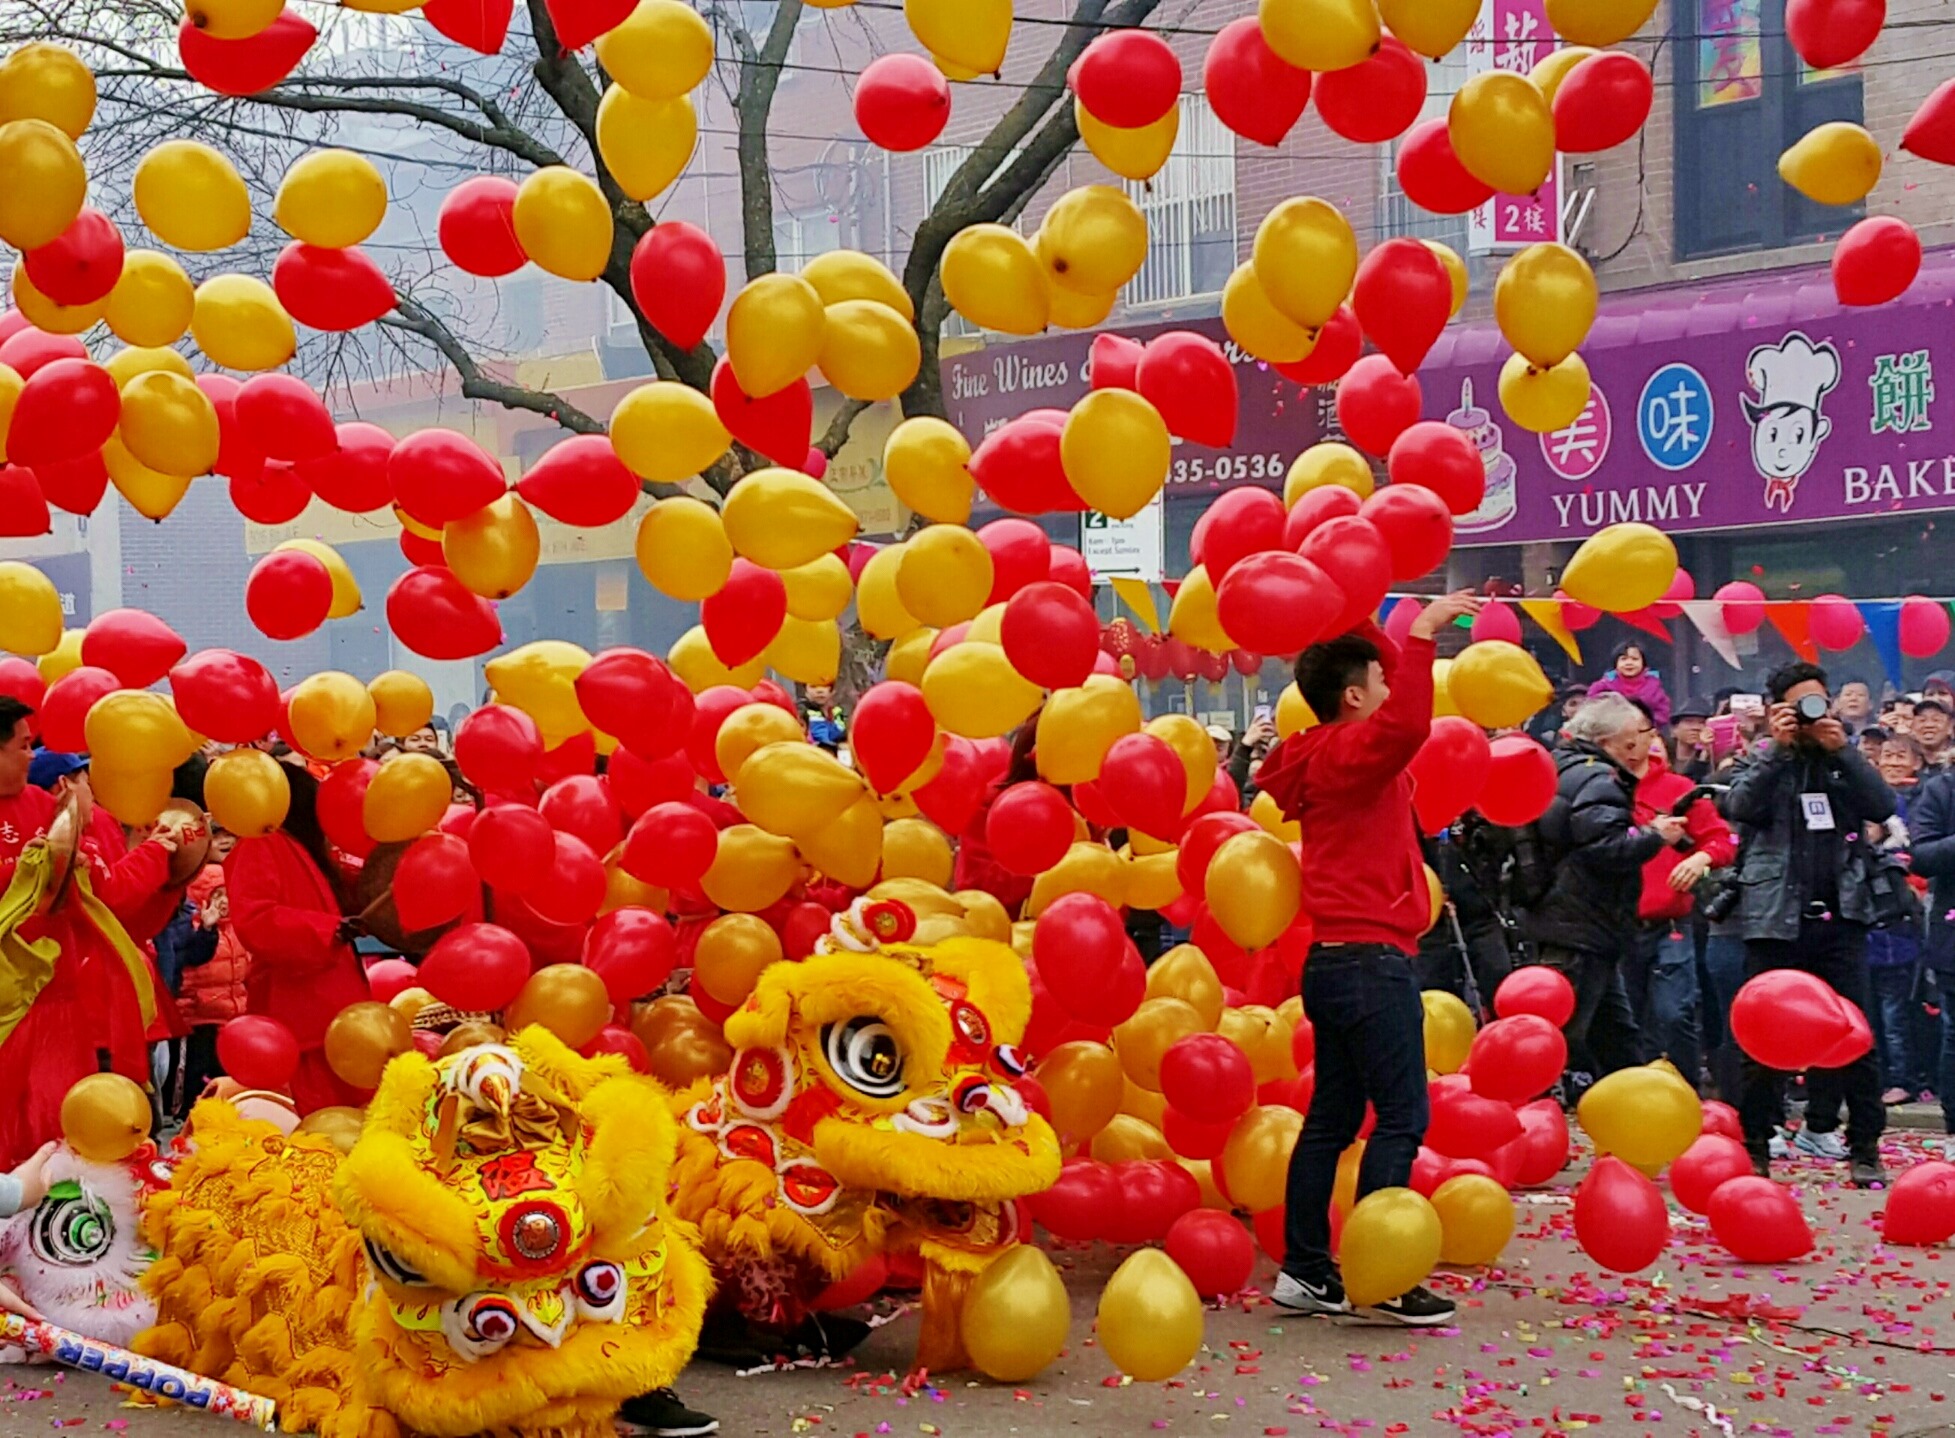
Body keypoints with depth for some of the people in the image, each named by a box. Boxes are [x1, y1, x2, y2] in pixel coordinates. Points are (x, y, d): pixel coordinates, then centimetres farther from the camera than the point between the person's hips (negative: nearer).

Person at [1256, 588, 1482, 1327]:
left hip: (1339, 958, 10)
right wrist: (1421, 634, -29)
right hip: (1370, 959, -10)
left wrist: (1390, 634, 30)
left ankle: (1305, 1268, 14)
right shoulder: (1350, 753, -13)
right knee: (1400, 1117, -9)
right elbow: (1406, 726, -35)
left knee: (1333, 1115, 11)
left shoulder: (1330, 756, 14)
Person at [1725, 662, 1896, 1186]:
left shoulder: (1843, 764, 13)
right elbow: (1739, 807, -13)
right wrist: (1778, 747, -15)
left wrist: (1843, 749, -10)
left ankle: (1865, 1148, 4)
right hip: (1777, 921, -1)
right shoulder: (1765, 765, 7)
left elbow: (1882, 806, -4)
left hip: (1840, 920, 2)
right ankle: (1755, 1146, 10)